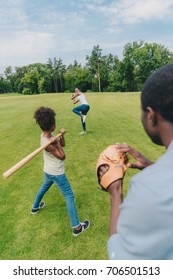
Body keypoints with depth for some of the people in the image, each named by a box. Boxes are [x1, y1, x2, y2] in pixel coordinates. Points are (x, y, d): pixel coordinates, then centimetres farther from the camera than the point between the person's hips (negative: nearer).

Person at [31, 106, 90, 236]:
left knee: (44, 187, 33)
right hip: (57, 173, -9)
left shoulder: (48, 135, -5)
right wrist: (56, 143, -24)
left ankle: (35, 207, 58)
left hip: (48, 171, 9)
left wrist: (61, 135, -15)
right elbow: (62, 156, -23)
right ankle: (77, 227, 9)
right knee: (69, 196, 0)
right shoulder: (48, 144, -31)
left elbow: (63, 144, 2)